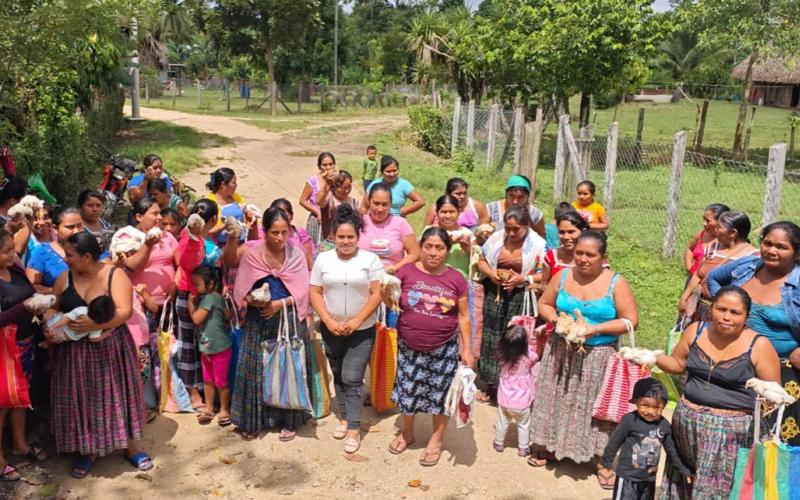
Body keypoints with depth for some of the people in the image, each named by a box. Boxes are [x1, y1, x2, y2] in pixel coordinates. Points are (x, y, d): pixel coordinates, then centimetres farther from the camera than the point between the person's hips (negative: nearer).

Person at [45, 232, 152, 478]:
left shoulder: (115, 275, -10)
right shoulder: (65, 278, 2)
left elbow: (124, 311, -18)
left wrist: (95, 324, -30)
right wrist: (50, 329, -13)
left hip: (110, 347, -3)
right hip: (75, 350, 3)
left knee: (116, 395, 6)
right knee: (81, 398, 8)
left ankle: (129, 447, 21)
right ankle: (88, 451, 25)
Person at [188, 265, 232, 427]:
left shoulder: (211, 297, -20)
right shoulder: (204, 297, 7)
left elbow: (197, 319, -21)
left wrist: (191, 302, -10)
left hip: (220, 348, -9)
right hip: (206, 347, 9)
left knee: (221, 381, 5)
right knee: (207, 380, 16)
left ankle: (224, 410, 19)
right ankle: (209, 409, 28)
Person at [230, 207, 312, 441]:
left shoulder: (296, 254, -4)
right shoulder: (250, 252, -5)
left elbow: (303, 292, -4)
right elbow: (242, 289, -1)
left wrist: (280, 304, -16)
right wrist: (250, 299, -20)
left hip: (289, 320, 0)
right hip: (258, 321, 0)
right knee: (255, 369, 6)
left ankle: (289, 421, 19)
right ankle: (253, 421, 21)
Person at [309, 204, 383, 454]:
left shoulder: (370, 259, -7)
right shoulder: (323, 259, 0)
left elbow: (376, 294, -10)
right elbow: (315, 293, -1)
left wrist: (356, 321, -16)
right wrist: (328, 321, -11)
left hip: (361, 330, -3)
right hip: (331, 329, 3)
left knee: (352, 379, -6)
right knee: (338, 376, 15)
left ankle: (354, 429, 2)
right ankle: (344, 417, 31)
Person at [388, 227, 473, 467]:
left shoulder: (456, 279, -4)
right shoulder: (406, 271, -5)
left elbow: (463, 315, 2)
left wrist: (467, 349, 0)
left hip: (444, 349, 0)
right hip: (409, 347, 1)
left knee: (440, 392, 10)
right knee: (407, 389, 12)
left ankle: (437, 439, 30)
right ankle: (407, 432, 37)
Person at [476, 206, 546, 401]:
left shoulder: (537, 244, -8)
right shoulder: (496, 238, 1)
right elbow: (482, 260, 10)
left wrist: (523, 279, -20)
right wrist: (490, 273, -9)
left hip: (521, 298, -3)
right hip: (495, 294, 4)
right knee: (492, 337, 8)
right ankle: (491, 385, 23)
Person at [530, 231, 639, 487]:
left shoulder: (616, 283, -11)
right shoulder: (563, 276, -2)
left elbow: (631, 321, -11)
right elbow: (544, 304, 7)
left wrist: (596, 329, -21)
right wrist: (558, 320, -13)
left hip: (598, 356, -3)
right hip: (562, 350, 3)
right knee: (558, 400, 14)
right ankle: (550, 447, 32)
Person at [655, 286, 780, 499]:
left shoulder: (759, 346, -10)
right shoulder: (696, 331, 0)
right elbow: (678, 364, 13)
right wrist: (655, 358, -4)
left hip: (731, 429, -4)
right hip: (687, 421, 4)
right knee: (682, 482, 15)